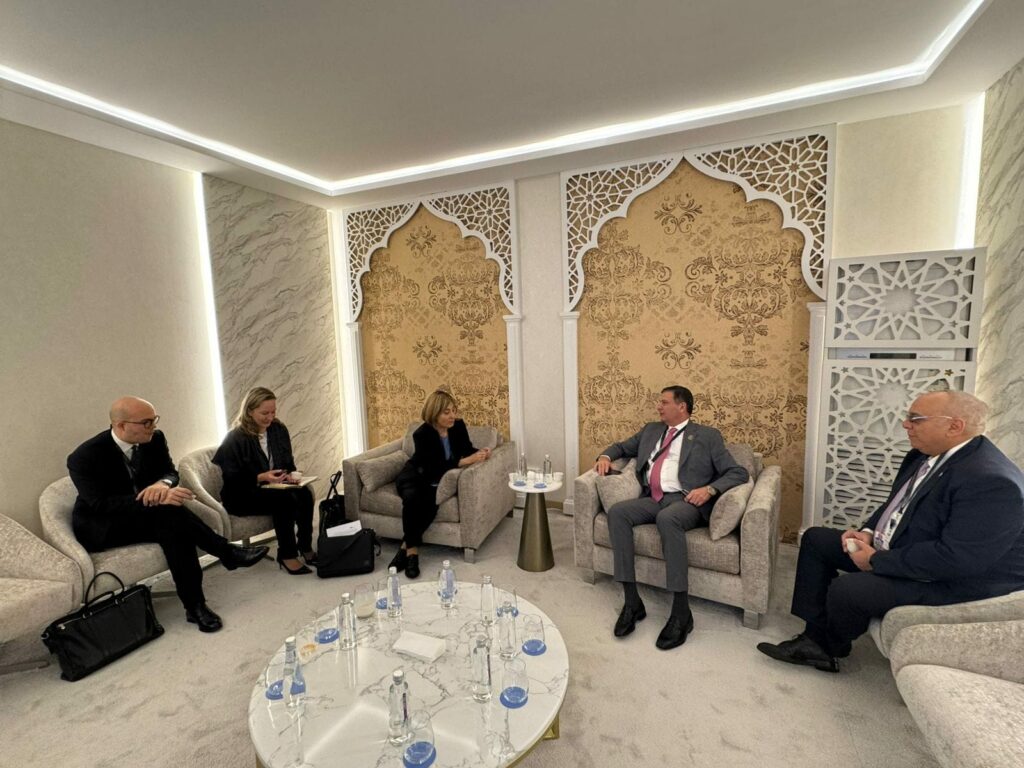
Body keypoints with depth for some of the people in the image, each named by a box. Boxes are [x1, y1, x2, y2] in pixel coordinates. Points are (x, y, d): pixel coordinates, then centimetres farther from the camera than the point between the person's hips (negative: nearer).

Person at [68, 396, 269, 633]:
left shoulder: (154, 439, -8)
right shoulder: (84, 457, -23)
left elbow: (170, 472, -3)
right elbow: (101, 505, -29)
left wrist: (162, 484, -30)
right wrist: (158, 499, -42)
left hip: (146, 513, 5)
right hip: (102, 527, -4)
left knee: (174, 527, -32)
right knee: (169, 513, -34)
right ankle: (227, 553, -26)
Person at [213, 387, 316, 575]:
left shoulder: (279, 430, 5)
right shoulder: (234, 439, -11)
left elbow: (289, 464, 15)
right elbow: (232, 481, -12)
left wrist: (289, 475, -6)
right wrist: (261, 478, -25)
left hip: (275, 487, 5)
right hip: (243, 496, -5)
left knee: (305, 494, -27)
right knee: (286, 499, -33)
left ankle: (306, 547, -12)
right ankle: (287, 555, -18)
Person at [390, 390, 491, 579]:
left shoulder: (458, 425, -10)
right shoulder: (422, 434, -25)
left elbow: (466, 449, 4)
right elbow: (434, 467, -31)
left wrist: (479, 453, -19)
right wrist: (465, 461, -37)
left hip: (437, 480, 3)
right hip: (414, 476, -2)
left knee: (431, 503, -29)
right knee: (412, 498, -34)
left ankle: (406, 547, -12)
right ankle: (412, 550, -19)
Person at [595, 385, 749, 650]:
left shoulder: (707, 436, 7)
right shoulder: (651, 430, 22)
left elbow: (738, 473, 2)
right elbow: (623, 447, 32)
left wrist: (709, 489, -17)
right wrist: (606, 456, 9)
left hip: (685, 501, -4)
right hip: (652, 499, 5)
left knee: (667, 518, -38)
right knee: (617, 512, -25)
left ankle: (681, 612, -27)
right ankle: (632, 600, -20)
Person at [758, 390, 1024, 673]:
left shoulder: (992, 482, -28)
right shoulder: (926, 453, 0)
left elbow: (958, 559, -30)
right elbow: (897, 503, 14)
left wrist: (876, 561, -22)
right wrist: (869, 532, -3)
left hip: (954, 579, -9)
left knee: (847, 589, -25)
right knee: (816, 539, 6)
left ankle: (832, 646, 10)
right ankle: (815, 638, 6)